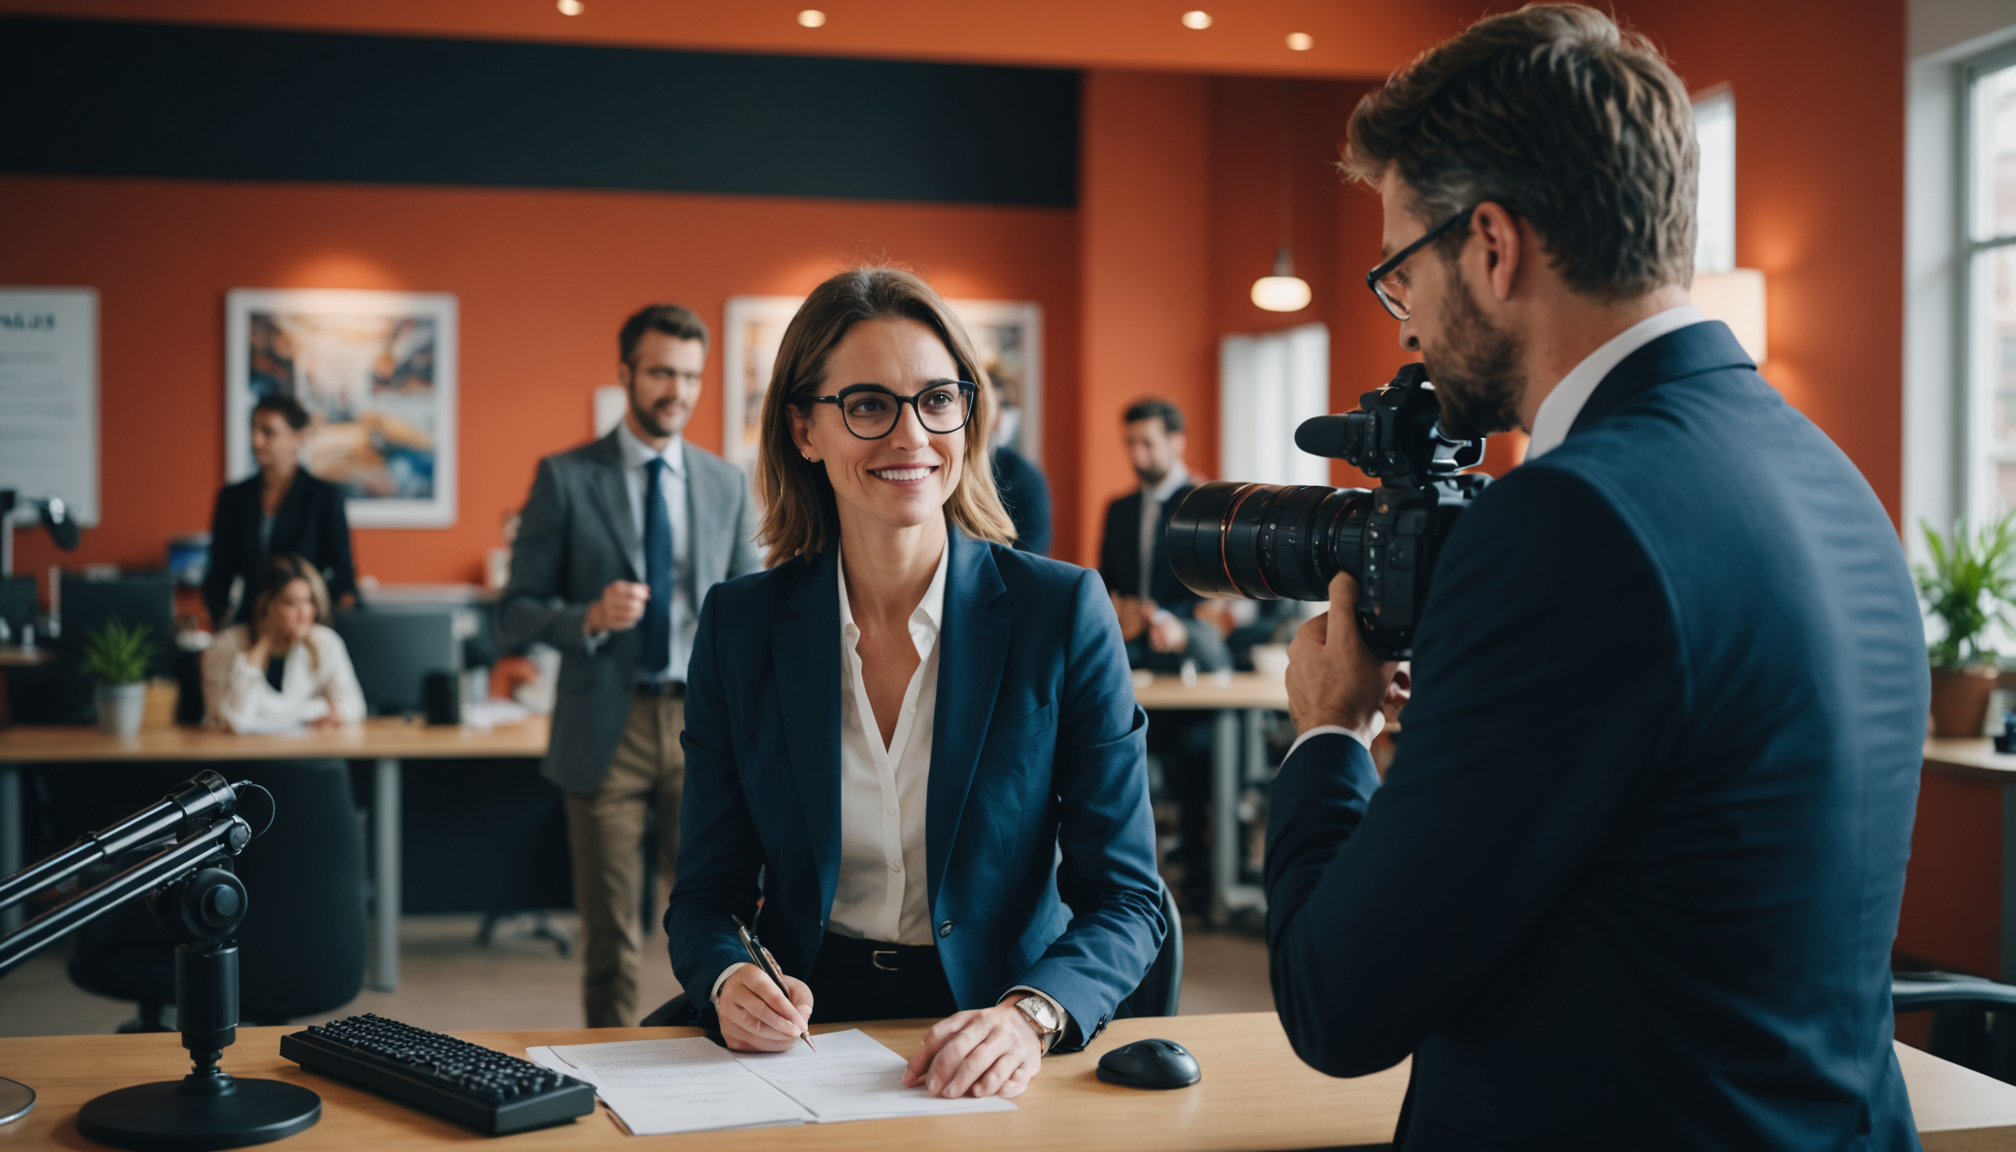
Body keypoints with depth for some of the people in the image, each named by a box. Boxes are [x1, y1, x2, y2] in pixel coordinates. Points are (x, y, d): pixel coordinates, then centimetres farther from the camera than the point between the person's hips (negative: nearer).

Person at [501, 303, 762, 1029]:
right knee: (612, 939, 5)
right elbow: (517, 612, -1)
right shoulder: (566, 479, 0)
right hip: (606, 728, -2)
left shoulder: (726, 484, 9)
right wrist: (590, 619, -19)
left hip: (702, 723, 2)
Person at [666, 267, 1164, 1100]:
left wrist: (1030, 1016, -25)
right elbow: (707, 895, 7)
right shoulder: (739, 626, 3)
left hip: (992, 1066, -1)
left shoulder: (1063, 612, -4)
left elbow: (1124, 898, -5)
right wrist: (729, 983, -16)